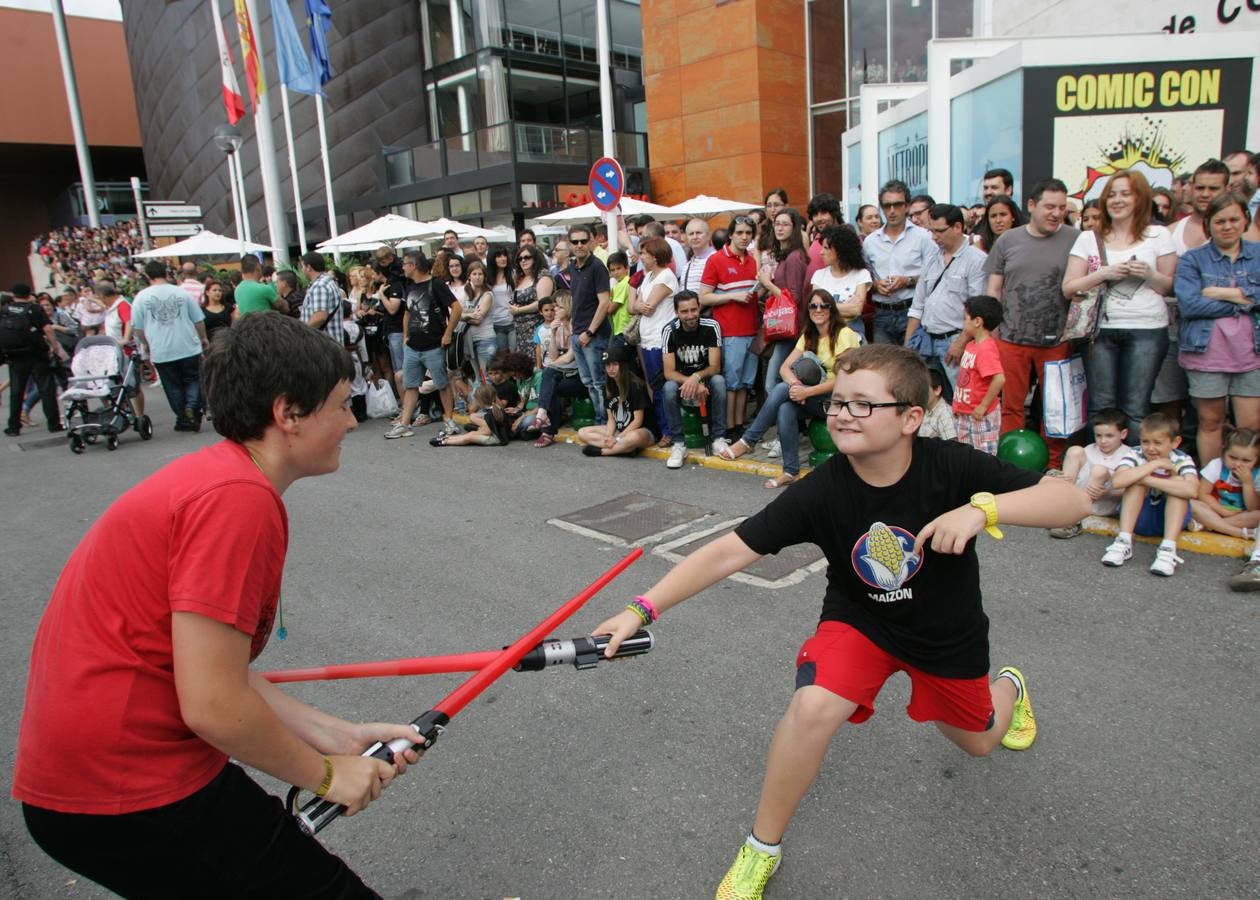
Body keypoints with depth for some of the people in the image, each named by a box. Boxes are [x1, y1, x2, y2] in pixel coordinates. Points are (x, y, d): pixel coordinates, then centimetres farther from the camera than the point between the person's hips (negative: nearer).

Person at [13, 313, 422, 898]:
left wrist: (340, 738, 4)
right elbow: (213, 706, -25)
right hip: (128, 800, -10)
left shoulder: (206, 476, 8)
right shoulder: (241, 498, -23)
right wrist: (325, 774, -9)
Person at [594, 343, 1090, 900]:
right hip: (861, 619, -1)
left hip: (949, 632, 1)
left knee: (976, 742, 22)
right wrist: (643, 609, -39)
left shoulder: (951, 467, -28)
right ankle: (761, 849, -4)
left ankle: (1009, 688, 61)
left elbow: (1072, 501, -27)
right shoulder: (822, 491, -28)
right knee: (813, 707, -29)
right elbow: (729, 551, -31)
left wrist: (982, 507, -45)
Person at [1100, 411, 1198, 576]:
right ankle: (1123, 542, -32)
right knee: (1137, 481, -25)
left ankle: (1168, 549, -35)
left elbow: (1191, 491, -36)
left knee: (1178, 481, -26)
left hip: (1171, 518, 0)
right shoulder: (1135, 454, -13)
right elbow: (1117, 481, -35)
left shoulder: (1181, 460, -14)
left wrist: (1148, 480, -35)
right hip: (1138, 517, 0)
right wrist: (1154, 464, -31)